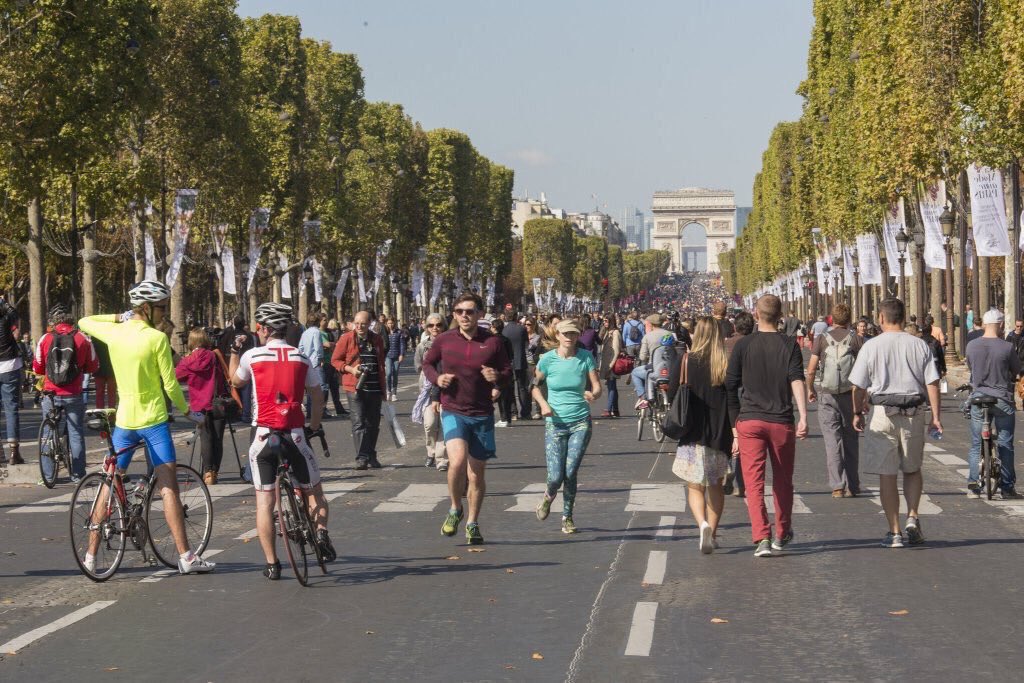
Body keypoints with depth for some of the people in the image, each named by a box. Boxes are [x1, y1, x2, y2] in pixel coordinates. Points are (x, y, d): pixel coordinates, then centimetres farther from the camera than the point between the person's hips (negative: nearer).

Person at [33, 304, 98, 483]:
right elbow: (93, 366, 2)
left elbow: (37, 368, 1)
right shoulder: (82, 338, -5)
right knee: (76, 434, 8)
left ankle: (48, 474, 12)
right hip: (74, 394, 0)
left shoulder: (45, 339, -4)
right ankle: (78, 474, 8)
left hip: (51, 394, 0)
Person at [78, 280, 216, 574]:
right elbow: (170, 385, -9)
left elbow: (84, 322, 22)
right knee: (168, 487, -4)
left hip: (124, 420, 4)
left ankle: (91, 555, 13)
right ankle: (186, 557, -6)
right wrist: (186, 410, 7)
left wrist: (119, 317, 20)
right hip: (153, 420, -4)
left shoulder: (114, 333, 2)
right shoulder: (157, 338, -12)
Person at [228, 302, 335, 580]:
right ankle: (321, 532, -6)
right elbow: (317, 396, 11)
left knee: (264, 502, 6)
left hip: (264, 435, -1)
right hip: (295, 435, 1)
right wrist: (314, 427, 24)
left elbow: (236, 380, 19)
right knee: (313, 492, 19)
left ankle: (272, 564, 4)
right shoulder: (301, 358, 5)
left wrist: (234, 351, 31)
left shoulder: (252, 356, -1)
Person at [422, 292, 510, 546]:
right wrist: (436, 378, -7)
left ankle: (472, 523, 26)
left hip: (482, 415, 1)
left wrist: (498, 377, -16)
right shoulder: (444, 340, -1)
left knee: (477, 472, 9)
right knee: (458, 460, -24)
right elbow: (427, 363, 14)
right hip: (453, 412, -1)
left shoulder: (492, 342, -3)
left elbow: (508, 371, 7)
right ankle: (455, 509, 2)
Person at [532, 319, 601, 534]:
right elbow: (536, 387, 8)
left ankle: (567, 516, 16)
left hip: (581, 422, 0)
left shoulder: (586, 357, -3)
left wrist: (593, 395, -26)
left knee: (571, 473, -4)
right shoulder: (547, 359, -4)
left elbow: (597, 387, -3)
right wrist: (544, 404, -11)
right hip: (555, 423, 0)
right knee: (556, 477, -7)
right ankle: (549, 495, 30)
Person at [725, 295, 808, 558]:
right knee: (782, 480, 16)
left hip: (749, 420, -1)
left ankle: (762, 538, -16)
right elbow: (797, 381, -13)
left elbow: (730, 385, 4)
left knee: (754, 481, -3)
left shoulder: (743, 345, 2)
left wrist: (734, 421, 15)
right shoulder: (789, 345, 0)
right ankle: (782, 534, 29)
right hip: (781, 422, 1)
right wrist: (803, 417, -18)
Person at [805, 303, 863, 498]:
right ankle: (852, 487, 16)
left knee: (832, 441, 1)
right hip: (851, 395, 1)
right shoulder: (856, 339, -1)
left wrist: (810, 389, 12)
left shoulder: (822, 339, -1)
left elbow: (811, 370, -4)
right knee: (851, 441, 12)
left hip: (828, 396, -1)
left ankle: (837, 486, -7)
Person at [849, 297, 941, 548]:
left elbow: (859, 386, -2)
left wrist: (857, 413, 12)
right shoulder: (919, 345, 2)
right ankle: (912, 517, 3)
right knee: (912, 469, 20)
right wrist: (935, 416, 1)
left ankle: (894, 531, 6)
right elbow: (932, 383, -2)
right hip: (914, 414, 2)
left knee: (887, 475, 4)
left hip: (883, 414, -2)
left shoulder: (871, 346, -3)